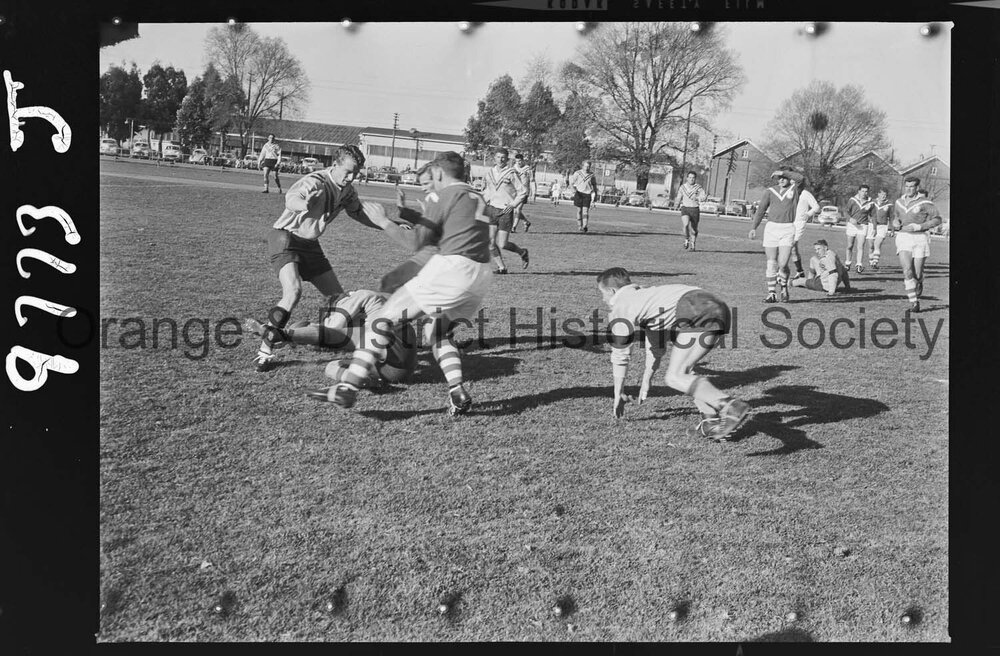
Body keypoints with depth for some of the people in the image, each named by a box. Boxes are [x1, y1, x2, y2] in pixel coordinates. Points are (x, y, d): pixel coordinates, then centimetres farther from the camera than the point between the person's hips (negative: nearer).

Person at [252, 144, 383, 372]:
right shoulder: (316, 182, -23)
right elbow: (291, 199, -43)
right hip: (285, 239, -8)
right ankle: (264, 351, -19)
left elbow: (358, 213, 19)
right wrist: (304, 204, -67)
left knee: (338, 297, 3)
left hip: (310, 243, 8)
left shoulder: (346, 190, 1)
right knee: (293, 292, -27)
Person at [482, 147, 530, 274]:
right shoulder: (490, 172, 9)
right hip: (491, 209, 5)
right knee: (490, 241, -8)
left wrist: (513, 204, -13)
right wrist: (484, 199, 8)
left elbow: (523, 191, -3)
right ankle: (501, 267, 5)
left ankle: (522, 252, 24)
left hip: (505, 212, -5)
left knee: (502, 244, -5)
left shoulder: (511, 173, -7)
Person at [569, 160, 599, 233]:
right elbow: (571, 182, 8)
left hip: (587, 194, 0)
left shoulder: (591, 175, 3)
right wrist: (573, 189, -6)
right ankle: (580, 226, 12)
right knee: (579, 210, 2)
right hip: (579, 193, 0)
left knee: (585, 210, -10)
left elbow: (594, 185, 15)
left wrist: (595, 195, 13)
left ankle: (584, 226, -13)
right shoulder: (577, 173, 0)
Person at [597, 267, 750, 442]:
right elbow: (656, 346, 42)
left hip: (698, 313, -9)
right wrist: (646, 382, 47)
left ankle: (731, 406, -25)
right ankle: (711, 420, 7)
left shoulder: (621, 309, 9)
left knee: (674, 378, -9)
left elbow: (620, 355, 13)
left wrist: (619, 395, 23)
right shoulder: (645, 297, 35)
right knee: (681, 371, 21)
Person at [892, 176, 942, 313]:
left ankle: (917, 297, 27)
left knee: (917, 274, 1)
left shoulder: (925, 203, -4)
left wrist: (919, 226, -14)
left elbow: (937, 219, -4)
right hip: (903, 237, 2)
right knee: (907, 271, -16)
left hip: (920, 238, -2)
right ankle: (913, 302, -13)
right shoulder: (899, 202, 10)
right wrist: (895, 222, 5)